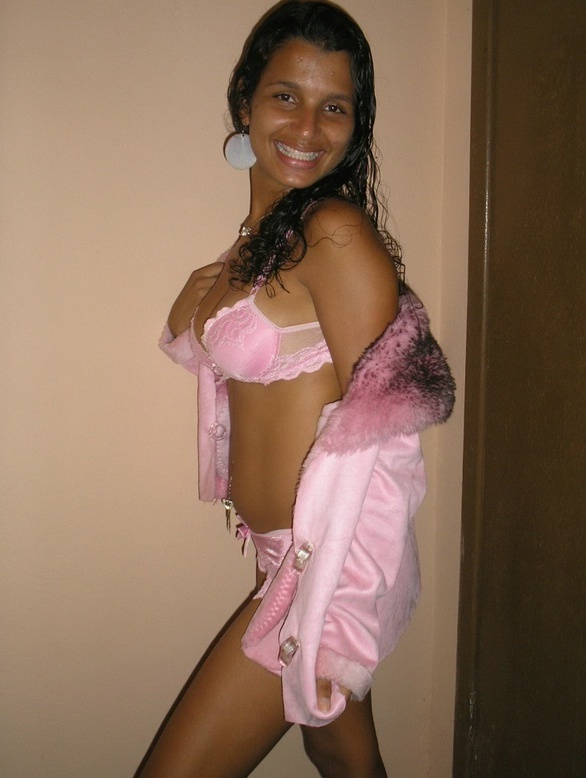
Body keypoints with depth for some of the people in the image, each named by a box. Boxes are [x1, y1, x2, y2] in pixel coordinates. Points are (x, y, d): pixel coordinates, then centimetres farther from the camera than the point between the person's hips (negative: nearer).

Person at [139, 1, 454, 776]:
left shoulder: (336, 232, -17)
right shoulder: (259, 236, 10)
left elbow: (373, 424, -18)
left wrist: (316, 608, -18)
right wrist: (201, 305, 6)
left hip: (331, 557, -8)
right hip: (286, 549, 8)